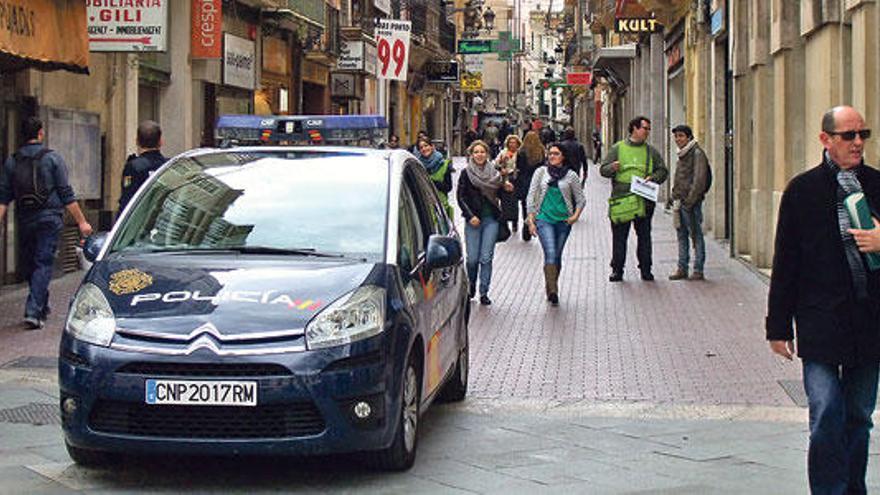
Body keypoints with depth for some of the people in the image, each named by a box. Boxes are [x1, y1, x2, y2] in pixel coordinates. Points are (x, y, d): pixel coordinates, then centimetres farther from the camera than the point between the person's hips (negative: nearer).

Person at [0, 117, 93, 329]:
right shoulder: (53, 159, -3)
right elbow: (67, 195, -5)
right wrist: (81, 222, 0)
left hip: (24, 222, 3)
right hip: (49, 219, -3)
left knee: (29, 264, 16)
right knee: (43, 264, -4)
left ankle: (42, 308, 27)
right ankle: (33, 311, -16)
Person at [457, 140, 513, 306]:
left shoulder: (494, 172, 8)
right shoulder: (466, 173, 0)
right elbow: (460, 196, -2)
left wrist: (505, 188, -2)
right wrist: (470, 216, -10)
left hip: (491, 219, 2)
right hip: (473, 219, -1)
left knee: (486, 257, -3)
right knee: (472, 258, -2)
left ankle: (484, 292, 3)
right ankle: (471, 285, 25)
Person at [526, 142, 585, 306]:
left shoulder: (571, 175, 4)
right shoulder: (541, 172, 5)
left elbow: (580, 199, 10)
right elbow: (531, 197, 6)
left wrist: (576, 216, -5)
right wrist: (531, 220, 1)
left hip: (563, 221, 1)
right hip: (544, 219, -1)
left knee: (557, 256, 8)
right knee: (550, 254, -16)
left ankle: (551, 287, 24)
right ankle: (552, 291, -20)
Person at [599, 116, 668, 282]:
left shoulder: (651, 151, 12)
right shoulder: (617, 148, 7)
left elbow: (663, 171, 14)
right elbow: (603, 170, 5)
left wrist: (653, 177, -7)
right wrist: (612, 168, -17)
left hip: (644, 201, 2)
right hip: (620, 198, -1)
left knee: (644, 235, 4)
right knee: (619, 236, 1)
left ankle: (646, 270, 12)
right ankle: (617, 270, 8)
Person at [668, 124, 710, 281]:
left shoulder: (697, 154, -10)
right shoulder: (682, 155, 17)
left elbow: (699, 181, -16)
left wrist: (689, 202, -18)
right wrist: (674, 198, 14)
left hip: (691, 203, -9)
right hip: (679, 202, 9)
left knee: (696, 235, -4)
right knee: (682, 235, 11)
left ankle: (698, 270, -1)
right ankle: (682, 268, 16)